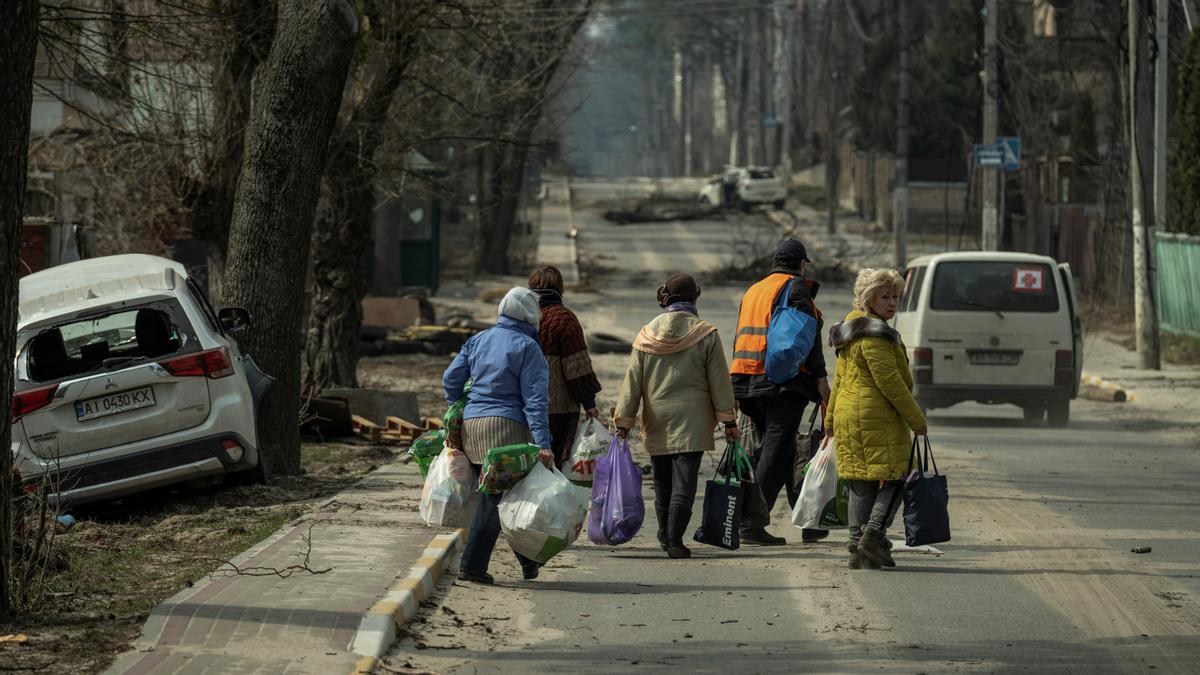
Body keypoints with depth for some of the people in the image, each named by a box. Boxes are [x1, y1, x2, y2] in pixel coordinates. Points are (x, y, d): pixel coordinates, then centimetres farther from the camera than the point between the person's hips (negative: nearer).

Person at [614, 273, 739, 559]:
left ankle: (666, 535, 26)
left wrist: (624, 420, 7)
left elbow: (632, 381, 3)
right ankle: (674, 539, -14)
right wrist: (728, 420, 4)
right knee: (684, 482, -5)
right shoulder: (706, 334, -4)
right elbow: (719, 382, -2)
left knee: (662, 482, 15)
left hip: (656, 423, 3)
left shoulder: (647, 334, 2)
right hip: (691, 422, -3)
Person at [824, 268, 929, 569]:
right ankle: (873, 535, -15)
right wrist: (917, 420, -11)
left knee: (860, 484, 10)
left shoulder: (851, 328, 18)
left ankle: (858, 549, 9)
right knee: (894, 478, -3)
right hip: (877, 418, -9)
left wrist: (831, 421, 28)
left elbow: (839, 378, 23)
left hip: (847, 416, 9)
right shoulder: (875, 333, -14)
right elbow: (889, 381, -17)